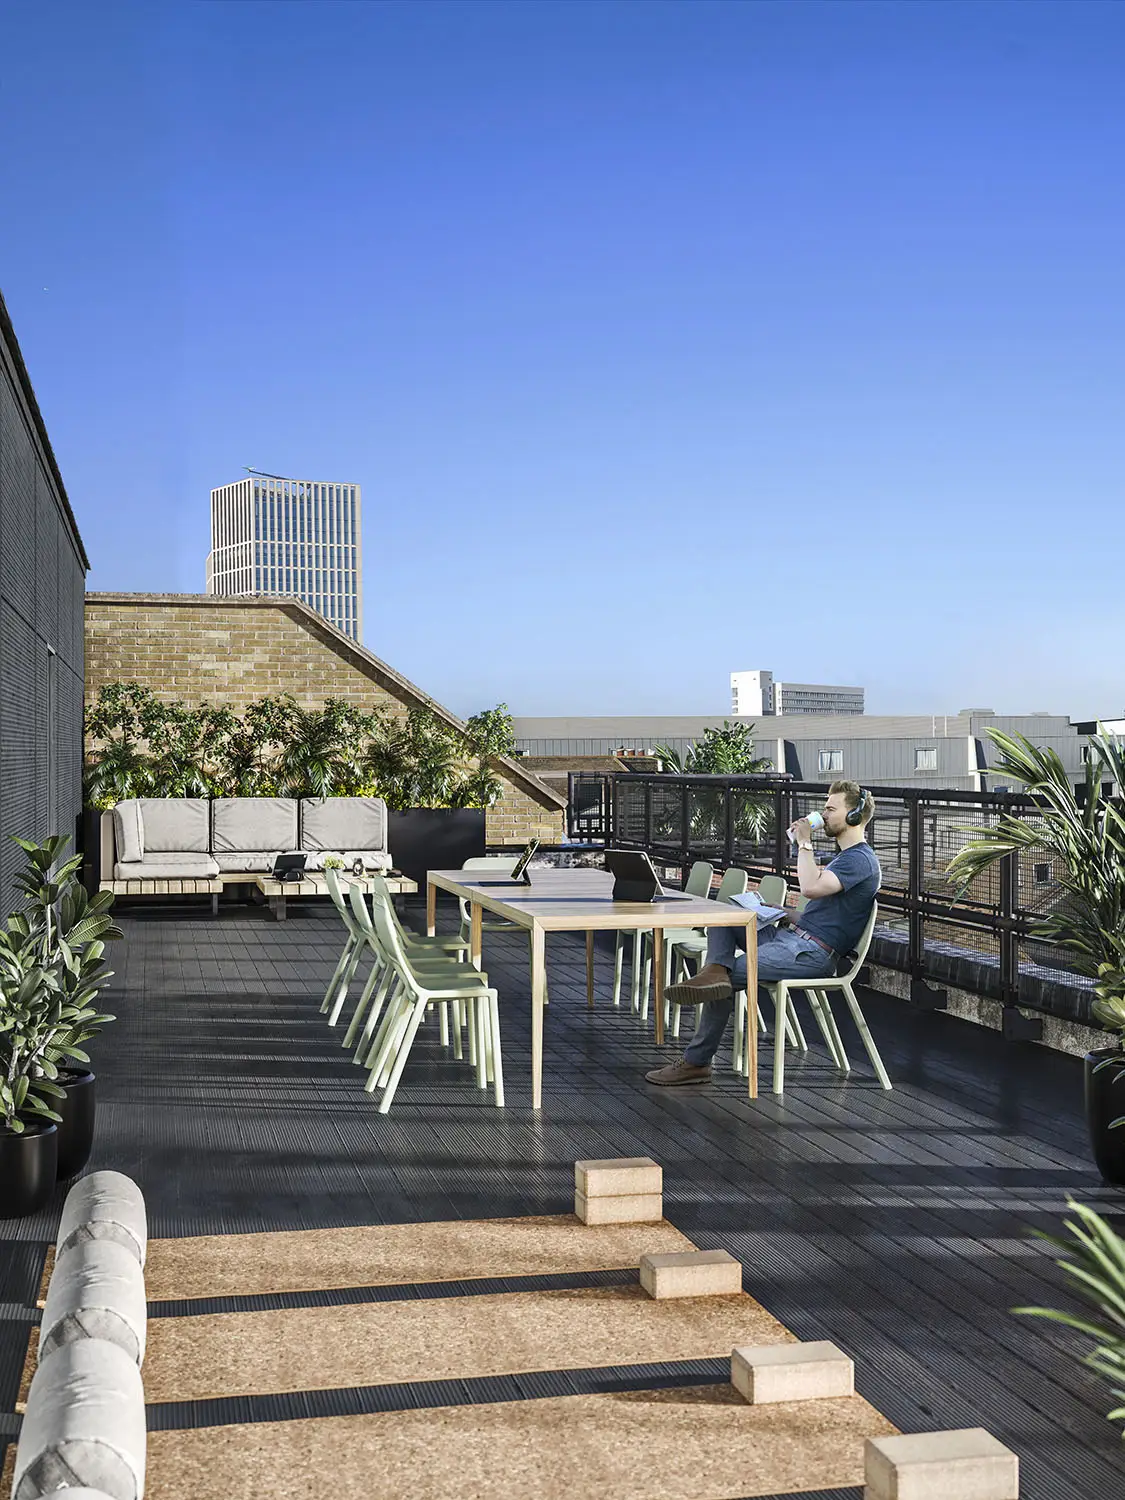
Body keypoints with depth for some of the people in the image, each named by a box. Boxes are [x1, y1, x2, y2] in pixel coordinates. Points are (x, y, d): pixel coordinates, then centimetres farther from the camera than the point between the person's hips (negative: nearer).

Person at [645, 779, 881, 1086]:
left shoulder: (860, 859, -12)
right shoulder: (846, 856, 23)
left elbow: (811, 887, -28)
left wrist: (804, 843, -16)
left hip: (813, 954, -11)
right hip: (793, 936, 11)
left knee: (730, 977, -18)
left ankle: (696, 1062, -11)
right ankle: (715, 969, -28)